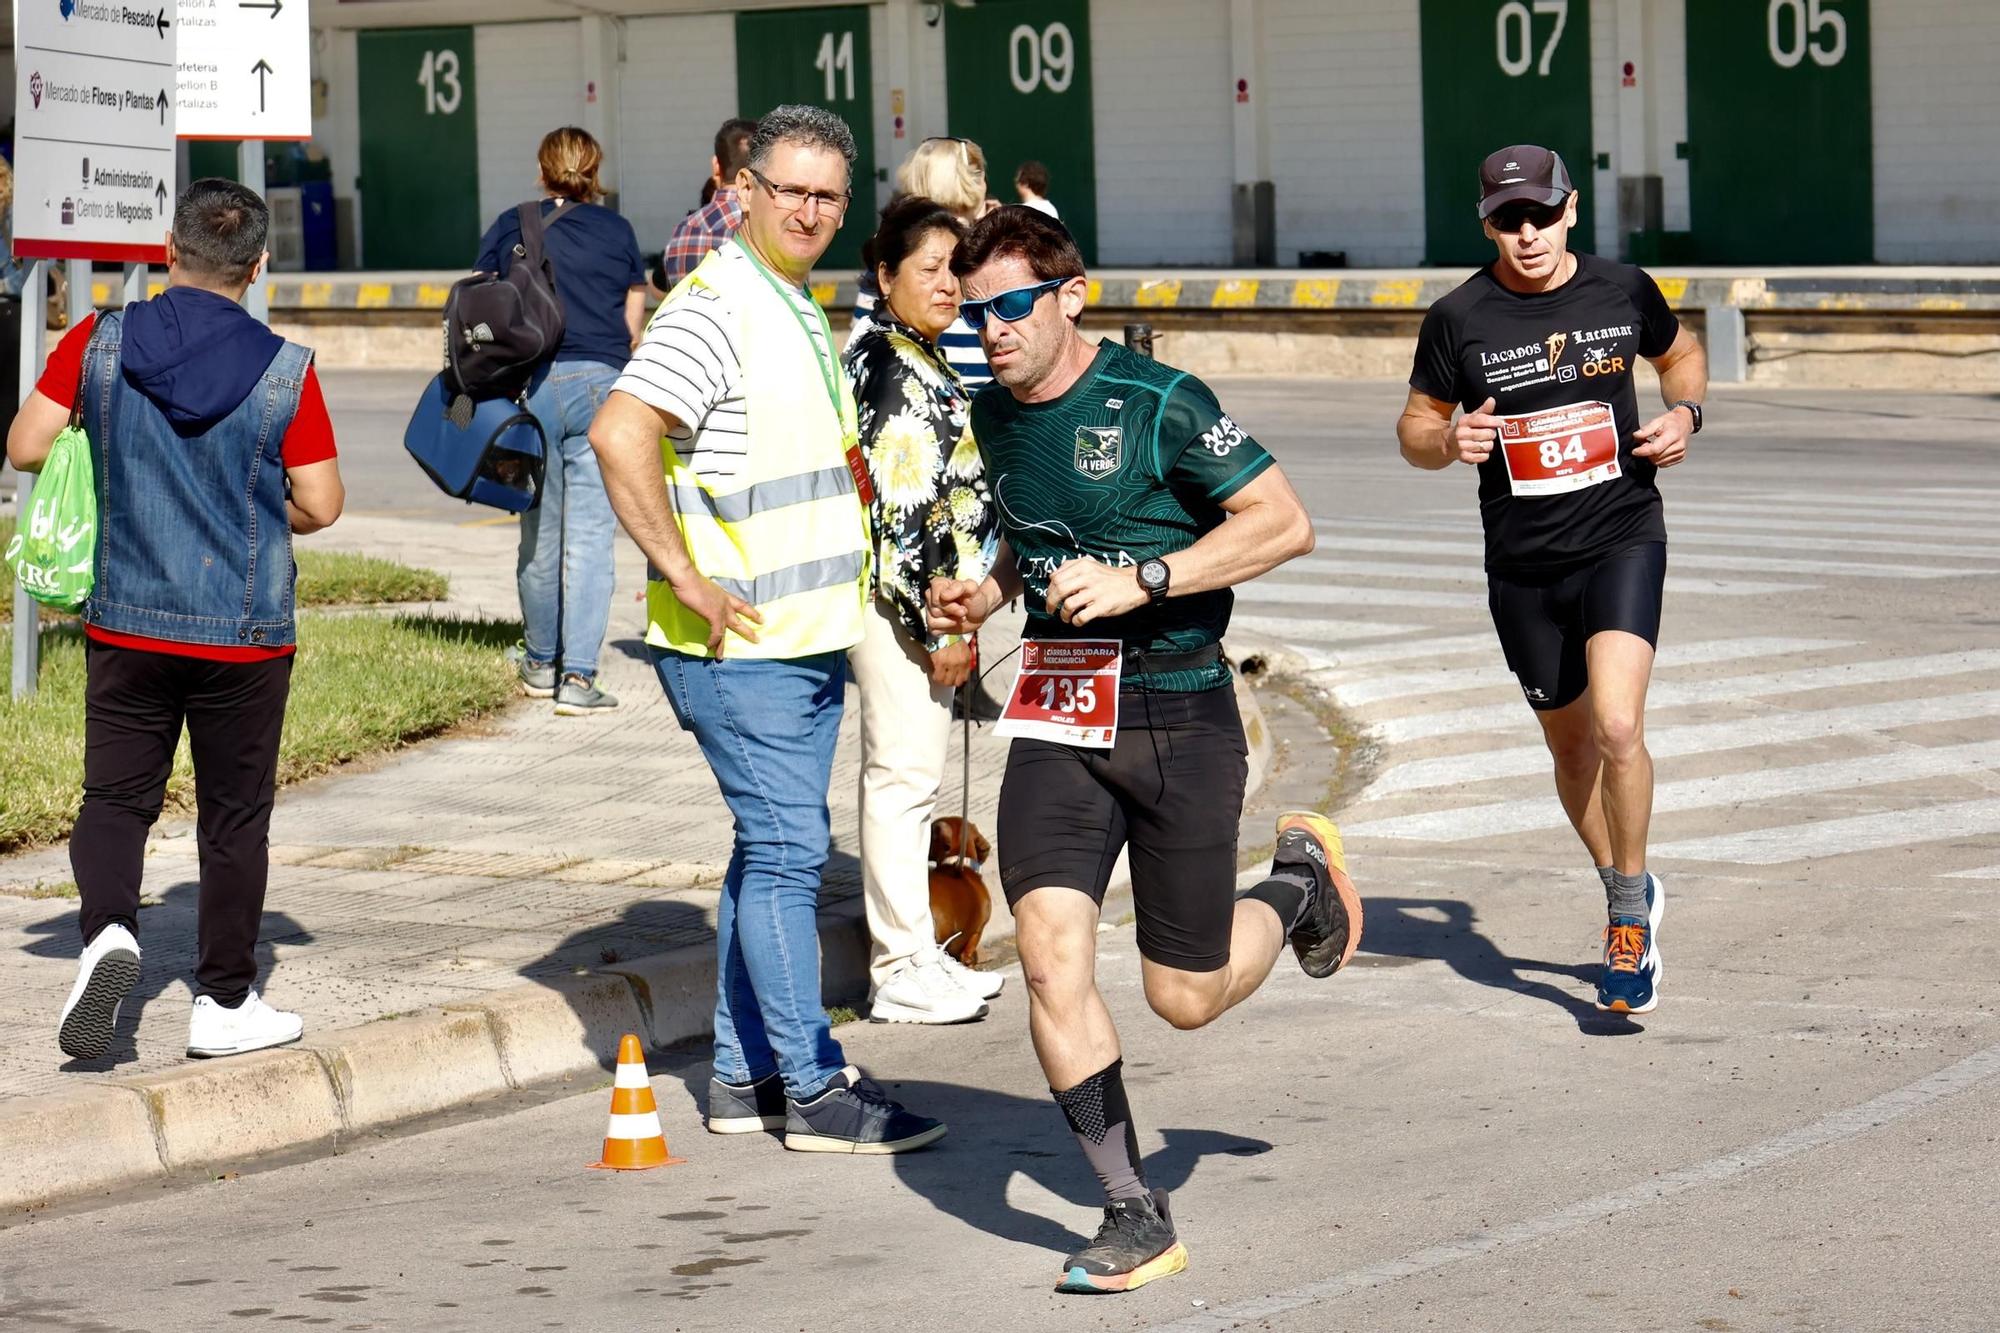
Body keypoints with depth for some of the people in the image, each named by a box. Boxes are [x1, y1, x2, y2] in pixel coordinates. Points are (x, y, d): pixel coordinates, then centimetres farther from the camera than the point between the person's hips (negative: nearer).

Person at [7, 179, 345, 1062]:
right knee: (233, 815, 10)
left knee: (116, 796, 12)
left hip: (125, 623, 1)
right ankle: (224, 1003, 17)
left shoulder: (99, 344, -6)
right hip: (245, 630, -1)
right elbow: (320, 505, -7)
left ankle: (108, 929, -15)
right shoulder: (284, 370, -10)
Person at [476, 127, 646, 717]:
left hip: (530, 383, 1)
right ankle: (578, 676, -9)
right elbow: (633, 329, 9)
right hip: (599, 383, -1)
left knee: (539, 531, 14)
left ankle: (540, 663, 27)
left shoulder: (510, 228, 7)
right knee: (590, 534, -2)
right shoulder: (617, 231, 6)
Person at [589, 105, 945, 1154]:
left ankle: (742, 1076, 20)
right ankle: (814, 1089, -3)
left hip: (810, 635, 9)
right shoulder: (714, 309, -15)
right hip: (739, 642, -9)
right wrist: (685, 576, -25)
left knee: (773, 851, 13)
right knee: (787, 852, -7)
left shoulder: (802, 312, 16)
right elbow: (619, 435, -28)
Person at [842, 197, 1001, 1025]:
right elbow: (898, 507, -22)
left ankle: (915, 956, 23)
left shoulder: (920, 360, 15)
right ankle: (902, 973, -3)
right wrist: (937, 622, -21)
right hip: (896, 603, -11)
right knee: (903, 775, -7)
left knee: (909, 777, 15)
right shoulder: (892, 367, -17)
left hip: (925, 600, 11)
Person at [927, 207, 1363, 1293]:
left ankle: (1297, 881, 37)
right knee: (1050, 957, -16)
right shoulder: (994, 414, 8)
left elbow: (1284, 524, -14)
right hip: (1057, 719, 5)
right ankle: (1134, 1220, -6)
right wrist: (991, 590, 6)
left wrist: (1140, 581, -22)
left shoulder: (1157, 403, -12)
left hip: (1179, 716, -5)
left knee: (1186, 998, 3)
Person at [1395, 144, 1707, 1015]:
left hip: (1622, 538, -1)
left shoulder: (1624, 291, -1)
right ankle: (1627, 895, 38)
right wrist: (1449, 440, -17)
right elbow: (1415, 428, 6)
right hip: (1522, 562, 2)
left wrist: (1685, 412, -1)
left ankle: (1630, 913, -1)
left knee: (1617, 728, -20)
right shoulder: (1459, 319, -5)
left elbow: (1681, 355, 20)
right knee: (1571, 746, 14)